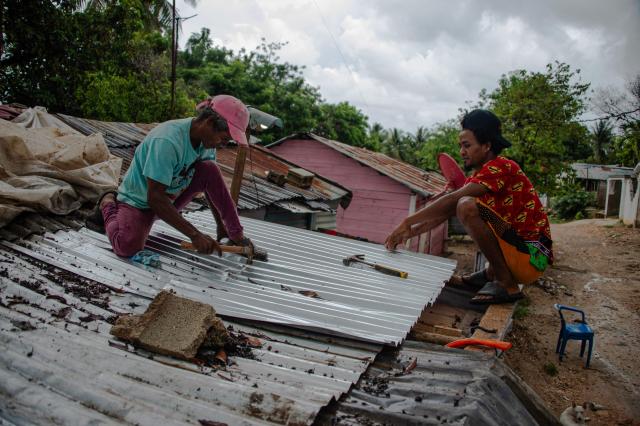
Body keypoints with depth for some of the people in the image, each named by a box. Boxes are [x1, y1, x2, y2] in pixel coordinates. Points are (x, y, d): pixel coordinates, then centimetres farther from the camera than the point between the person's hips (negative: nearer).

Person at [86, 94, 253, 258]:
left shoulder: (206, 139, -10)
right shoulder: (167, 141, -35)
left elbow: (212, 183, 2)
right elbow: (154, 198, -36)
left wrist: (221, 225, -2)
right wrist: (195, 235, -39)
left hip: (171, 198, 6)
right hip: (140, 200, -6)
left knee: (210, 169, -17)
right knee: (128, 247, -31)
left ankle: (235, 234, -10)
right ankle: (109, 204, 1)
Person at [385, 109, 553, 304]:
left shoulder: (501, 167, -16)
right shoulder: (479, 175, 12)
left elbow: (452, 200, -26)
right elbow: (445, 212, 10)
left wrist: (407, 222, -24)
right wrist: (410, 232, -2)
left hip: (530, 257, -9)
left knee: (468, 206, -25)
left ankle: (507, 284, -15)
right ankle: (491, 274, 12)